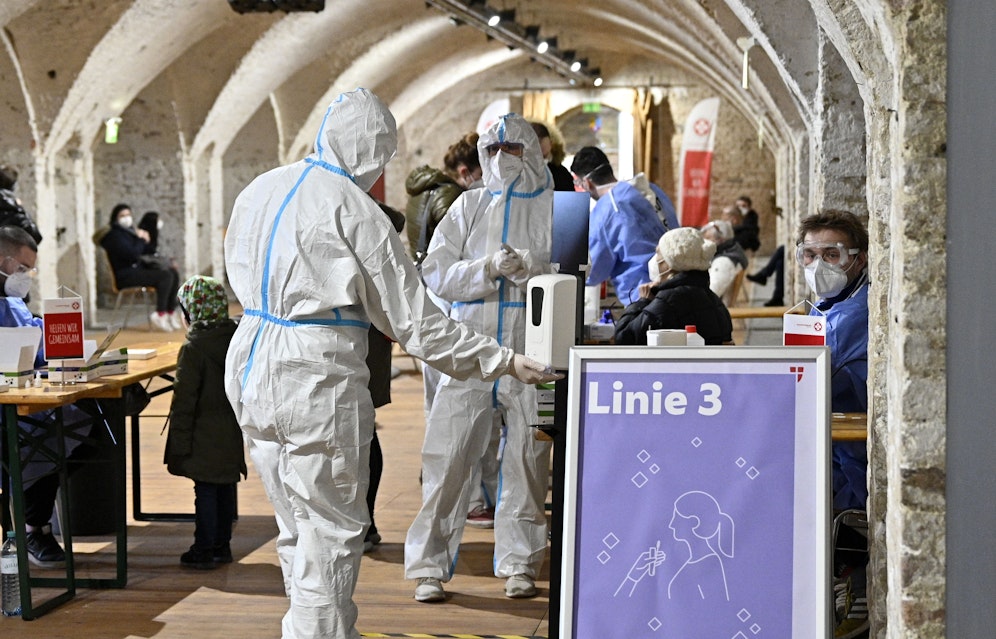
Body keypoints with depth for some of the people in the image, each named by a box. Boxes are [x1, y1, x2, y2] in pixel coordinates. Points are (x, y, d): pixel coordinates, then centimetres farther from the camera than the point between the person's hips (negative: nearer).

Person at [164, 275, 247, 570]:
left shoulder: (194, 348, -16)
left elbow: (184, 400, -14)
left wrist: (178, 445, -11)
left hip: (206, 436, -7)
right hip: (233, 433, 7)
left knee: (206, 490, 0)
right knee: (226, 488, 14)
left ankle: (204, 550, 6)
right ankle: (222, 545, 22)